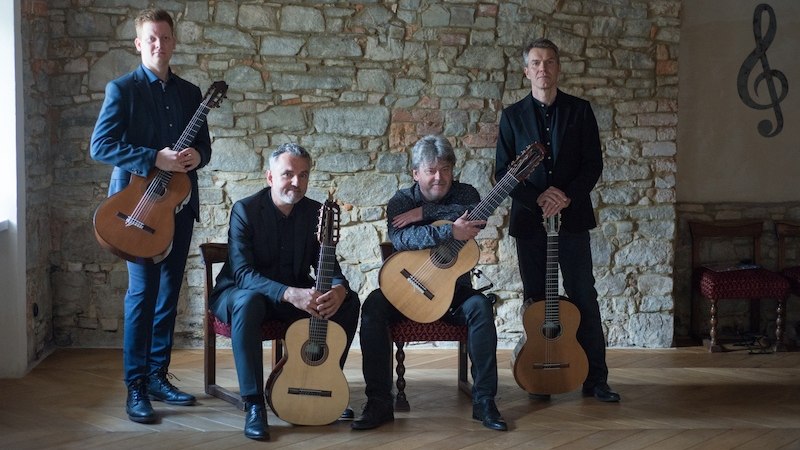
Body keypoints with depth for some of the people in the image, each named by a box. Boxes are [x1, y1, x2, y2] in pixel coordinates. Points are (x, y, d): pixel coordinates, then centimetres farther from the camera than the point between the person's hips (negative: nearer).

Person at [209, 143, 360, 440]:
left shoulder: (314, 212, -1)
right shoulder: (245, 210, -16)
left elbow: (327, 264, -3)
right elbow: (242, 273, -25)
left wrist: (338, 289, -29)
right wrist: (291, 294, -41)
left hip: (297, 295, 5)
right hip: (240, 292, -5)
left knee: (349, 301, -16)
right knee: (249, 302, -40)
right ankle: (254, 405, -35)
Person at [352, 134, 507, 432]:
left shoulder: (463, 193, 3)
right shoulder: (401, 201, -1)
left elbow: (478, 218, -22)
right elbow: (399, 239, -23)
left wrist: (423, 212, -21)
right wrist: (450, 232, -34)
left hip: (453, 290, 0)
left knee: (480, 306, -30)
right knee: (374, 305, -28)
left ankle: (484, 401, -23)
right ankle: (379, 403, -25)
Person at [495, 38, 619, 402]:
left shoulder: (580, 110, 5)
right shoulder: (513, 116, 7)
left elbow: (593, 164, 1)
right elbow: (502, 171, 2)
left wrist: (567, 196, -15)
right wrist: (537, 198, -13)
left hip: (572, 217, -1)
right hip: (529, 219, 1)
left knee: (584, 297, -1)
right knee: (536, 299, 6)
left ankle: (596, 379, 3)